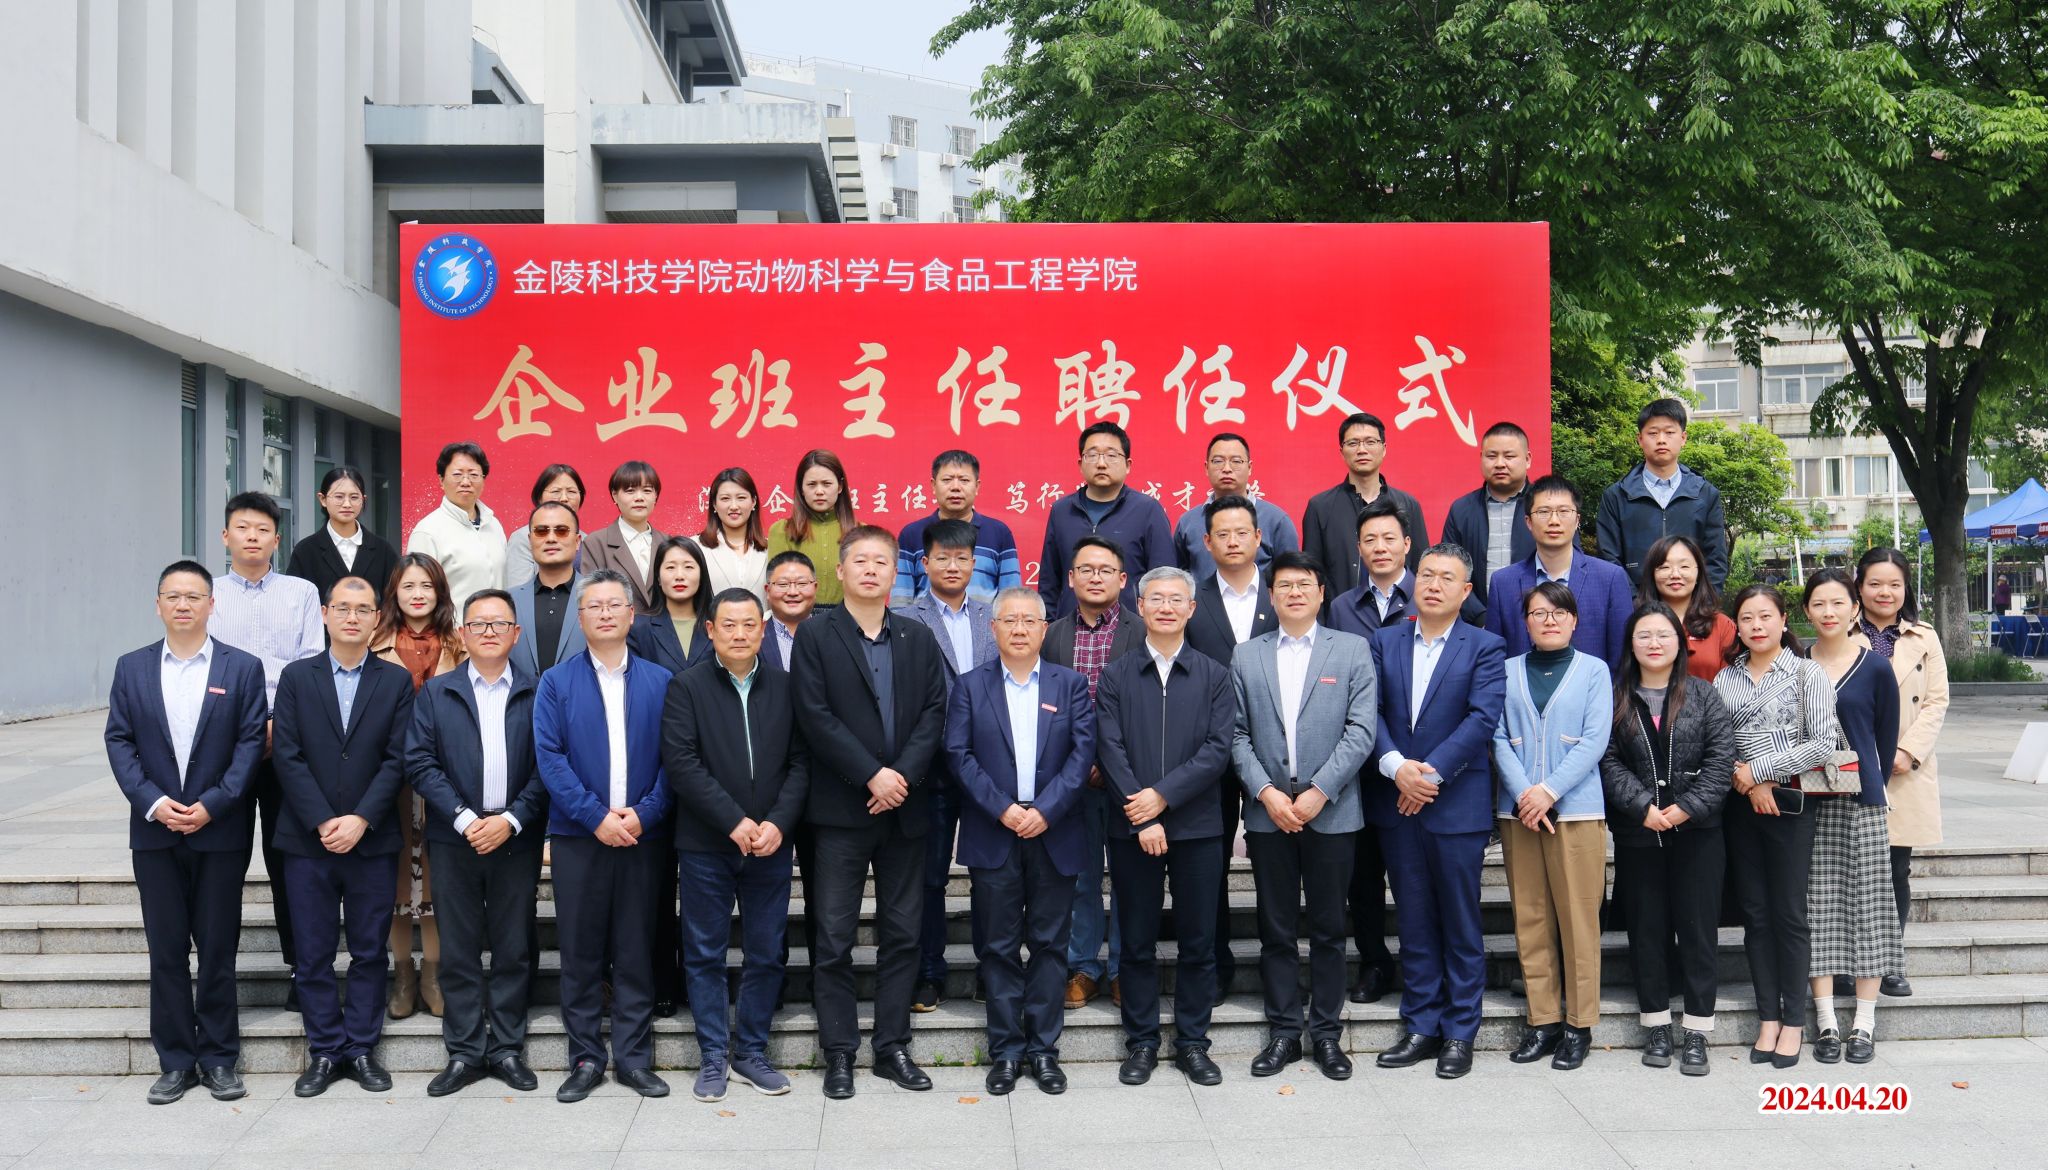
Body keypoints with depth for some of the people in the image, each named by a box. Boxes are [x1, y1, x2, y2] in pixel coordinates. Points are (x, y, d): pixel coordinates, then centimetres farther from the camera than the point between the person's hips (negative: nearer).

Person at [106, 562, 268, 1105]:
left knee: (218, 948, 4)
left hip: (220, 831, -2)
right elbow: (119, 741, 3)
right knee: (166, 949, 7)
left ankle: (219, 1058, 14)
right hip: (155, 832, 2)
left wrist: (212, 805, -14)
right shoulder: (131, 668, 7)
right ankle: (176, 1061, 16)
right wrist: (153, 802, -11)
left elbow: (251, 742, -4)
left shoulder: (242, 668, 0)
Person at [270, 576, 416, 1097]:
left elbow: (397, 759, -2)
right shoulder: (296, 677, 4)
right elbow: (288, 757, -2)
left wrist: (361, 819, -13)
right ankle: (324, 1050, 16)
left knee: (370, 952, 6)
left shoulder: (397, 681, 3)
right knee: (314, 953, 6)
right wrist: (323, 822, -12)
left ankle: (362, 1048, 16)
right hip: (306, 841, 0)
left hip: (373, 840, 0)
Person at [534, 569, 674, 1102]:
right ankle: (585, 1058, 15)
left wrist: (643, 813, -12)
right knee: (580, 952, 5)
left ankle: (634, 1057, 14)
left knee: (636, 951, 6)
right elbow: (549, 757, -5)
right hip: (577, 836, 0)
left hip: (640, 834, 1)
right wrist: (596, 817, -13)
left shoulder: (659, 682, 6)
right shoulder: (556, 682, 4)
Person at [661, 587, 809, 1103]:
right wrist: (735, 822, -17)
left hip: (770, 845, 2)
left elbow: (800, 762, 2)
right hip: (705, 847, -2)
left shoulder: (786, 687, 6)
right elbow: (681, 763, -11)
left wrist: (778, 823, -12)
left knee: (766, 955, 8)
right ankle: (713, 1057, 18)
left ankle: (751, 1052, 22)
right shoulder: (686, 687, -2)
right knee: (705, 955, 6)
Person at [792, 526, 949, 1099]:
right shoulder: (815, 636, 0)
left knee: (902, 934, 8)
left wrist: (902, 775, -12)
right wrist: (872, 775, -15)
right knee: (834, 937, 1)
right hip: (841, 809, -3)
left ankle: (893, 1047, 18)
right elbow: (816, 716, -9)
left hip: (904, 806, 3)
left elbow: (934, 712, 2)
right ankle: (839, 1052, 12)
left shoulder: (918, 639, 11)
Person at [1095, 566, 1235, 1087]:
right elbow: (1110, 751, -3)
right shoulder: (1115, 677, 5)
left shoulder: (1215, 676, 6)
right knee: (1137, 941, 7)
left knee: (1198, 941, 6)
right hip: (1131, 828, 0)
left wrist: (1163, 795, -14)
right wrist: (1142, 819, -13)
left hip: (1197, 827, 0)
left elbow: (1218, 750, -4)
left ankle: (1192, 1041, 18)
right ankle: (1142, 1042, 18)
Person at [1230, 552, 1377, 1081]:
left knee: (1329, 929, 7)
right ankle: (1283, 1032, 18)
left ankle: (1327, 1033, 18)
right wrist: (1266, 792, -9)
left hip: (1331, 813, -1)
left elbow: (1361, 731, -5)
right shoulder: (1247, 657, 8)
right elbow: (1237, 735, 4)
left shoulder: (1353, 650, 2)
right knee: (1276, 930, 8)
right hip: (1267, 813, 2)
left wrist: (1319, 792, -13)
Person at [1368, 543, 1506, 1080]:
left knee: (1461, 924, 4)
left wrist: (1432, 772, -17)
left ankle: (1459, 1033, 14)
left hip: (1458, 804, -3)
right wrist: (1395, 765, -16)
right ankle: (1421, 1027, 19)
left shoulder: (1485, 648, 0)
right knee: (1413, 923, 10)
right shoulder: (1384, 642, 9)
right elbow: (1369, 711, 0)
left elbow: (1483, 718, -11)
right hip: (1397, 803, 3)